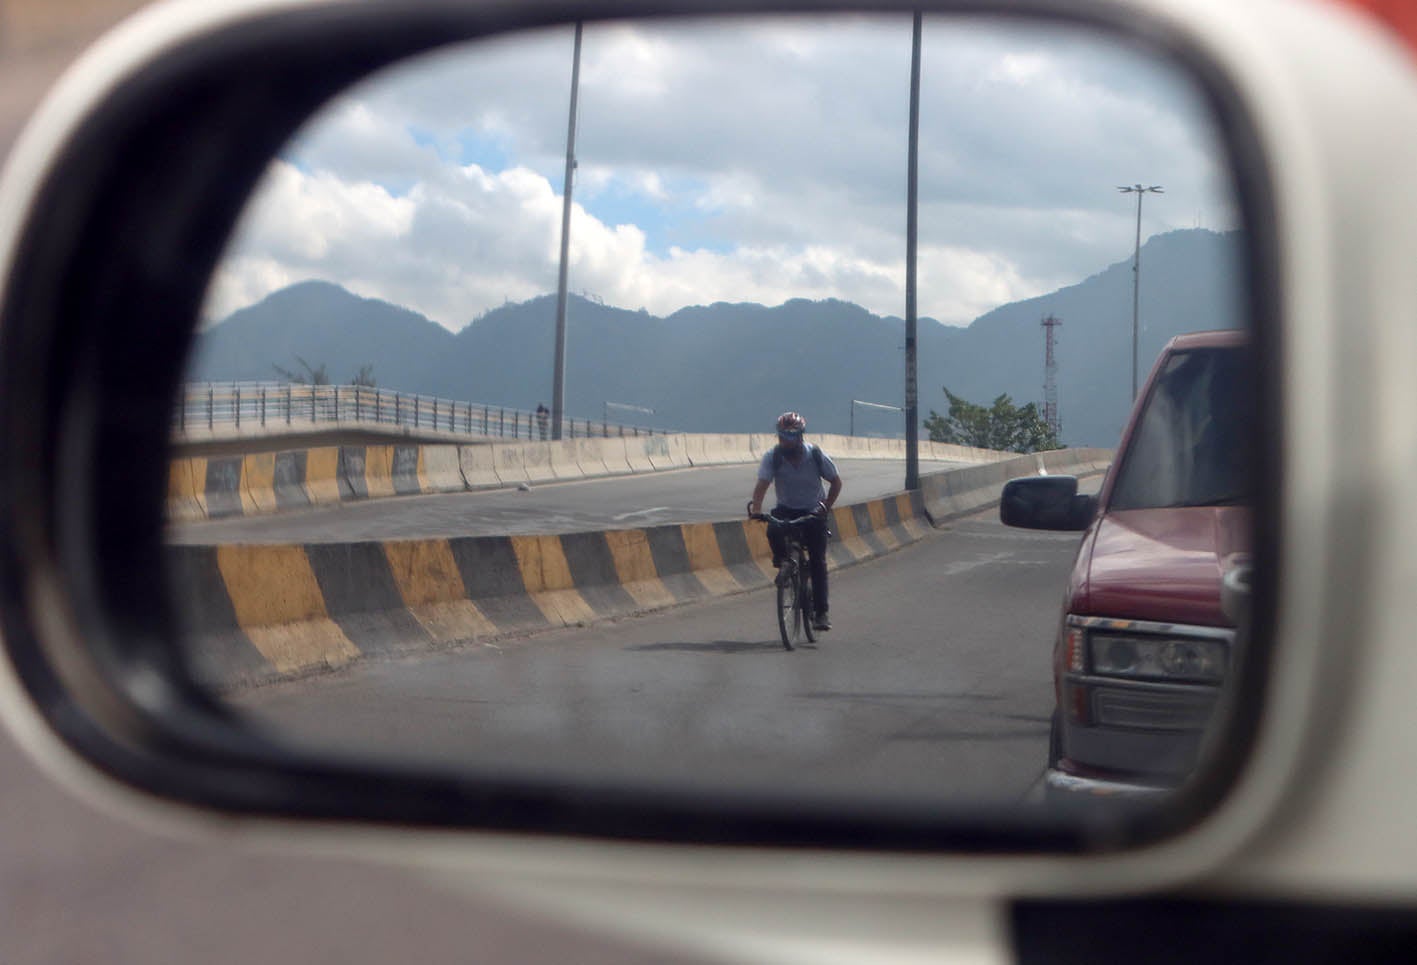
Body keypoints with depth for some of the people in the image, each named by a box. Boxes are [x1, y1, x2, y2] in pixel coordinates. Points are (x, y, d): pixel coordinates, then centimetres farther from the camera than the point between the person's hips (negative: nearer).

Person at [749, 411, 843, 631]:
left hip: (812, 512, -1)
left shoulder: (817, 456, -15)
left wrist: (826, 507, -14)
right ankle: (782, 560, -2)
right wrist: (755, 507, -44)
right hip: (786, 509, 1)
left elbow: (836, 482, -2)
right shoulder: (772, 457, -15)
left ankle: (821, 612, -6)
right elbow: (762, 484, -26)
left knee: (818, 562, -11)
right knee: (773, 531, -33)